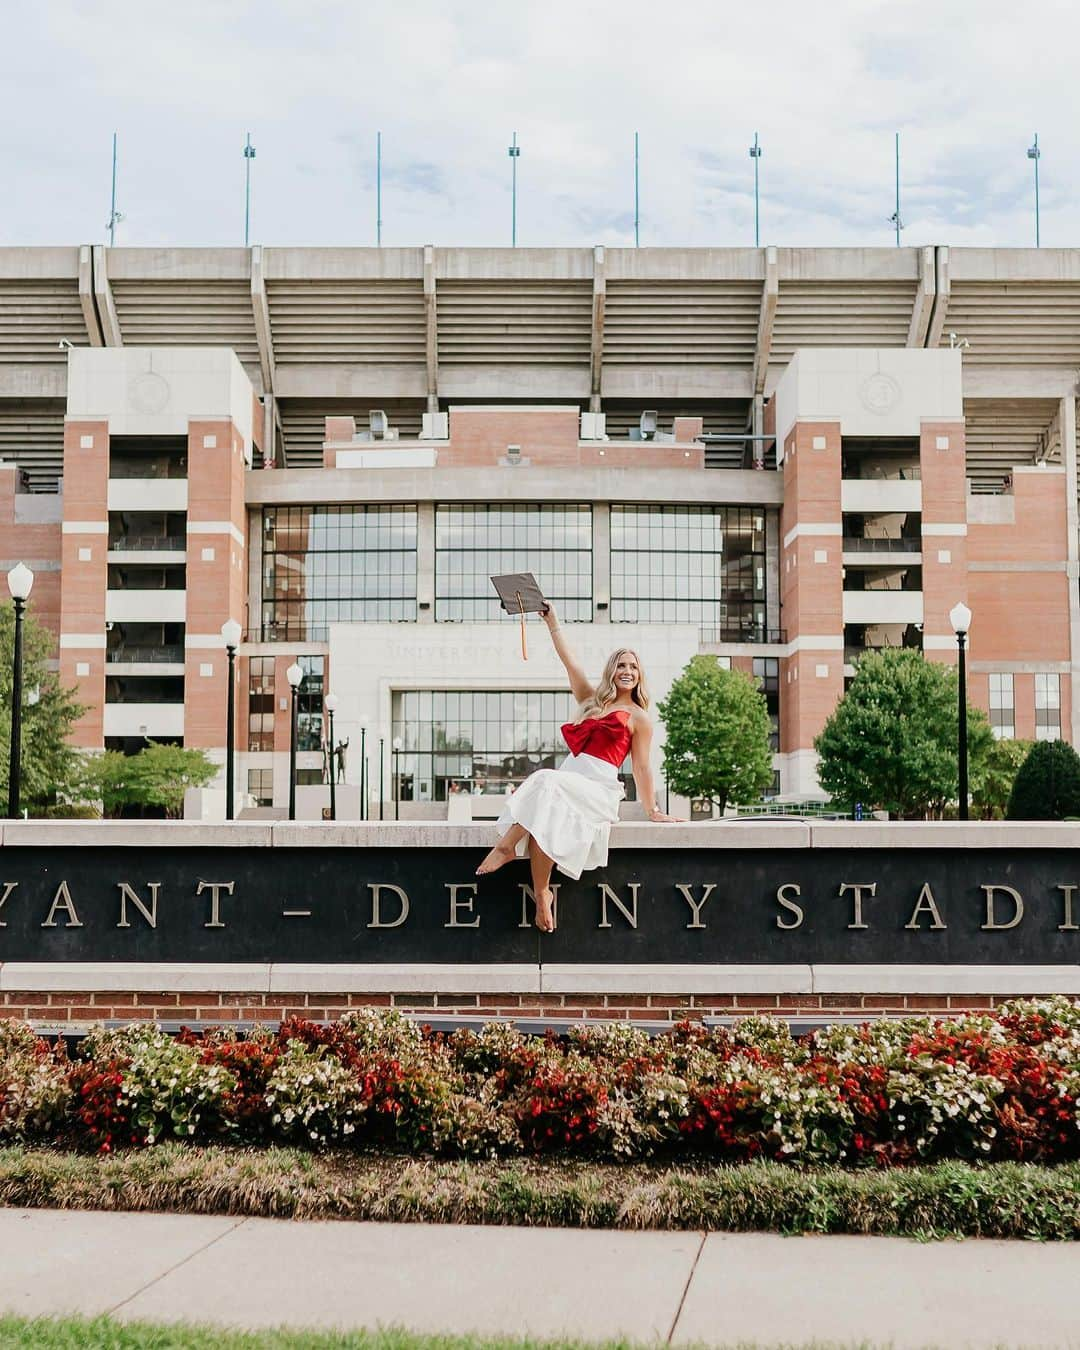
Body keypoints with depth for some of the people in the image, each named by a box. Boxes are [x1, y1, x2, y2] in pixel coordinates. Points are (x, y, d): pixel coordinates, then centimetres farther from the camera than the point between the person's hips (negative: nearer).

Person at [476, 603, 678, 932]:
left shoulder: (638, 718, 10)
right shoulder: (592, 699, 24)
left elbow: (641, 768, 8)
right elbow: (568, 661, 22)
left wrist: (652, 811, 4)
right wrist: (552, 622, 19)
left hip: (599, 788, -4)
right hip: (568, 777, 4)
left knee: (546, 784, -35)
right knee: (543, 816, -31)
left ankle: (507, 845, -34)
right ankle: (542, 895, -30)